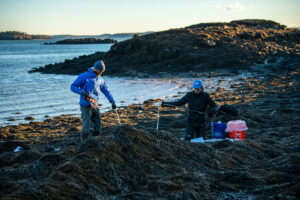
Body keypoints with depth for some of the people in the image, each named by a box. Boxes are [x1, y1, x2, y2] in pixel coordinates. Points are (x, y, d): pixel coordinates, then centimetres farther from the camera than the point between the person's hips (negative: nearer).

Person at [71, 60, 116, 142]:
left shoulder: (100, 79, 13)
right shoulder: (84, 76, -5)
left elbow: (106, 91, 20)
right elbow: (73, 86, -6)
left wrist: (112, 101, 13)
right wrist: (82, 92, -23)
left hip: (95, 106, 6)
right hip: (86, 106, -6)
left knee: (97, 129, 4)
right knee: (86, 129, -9)